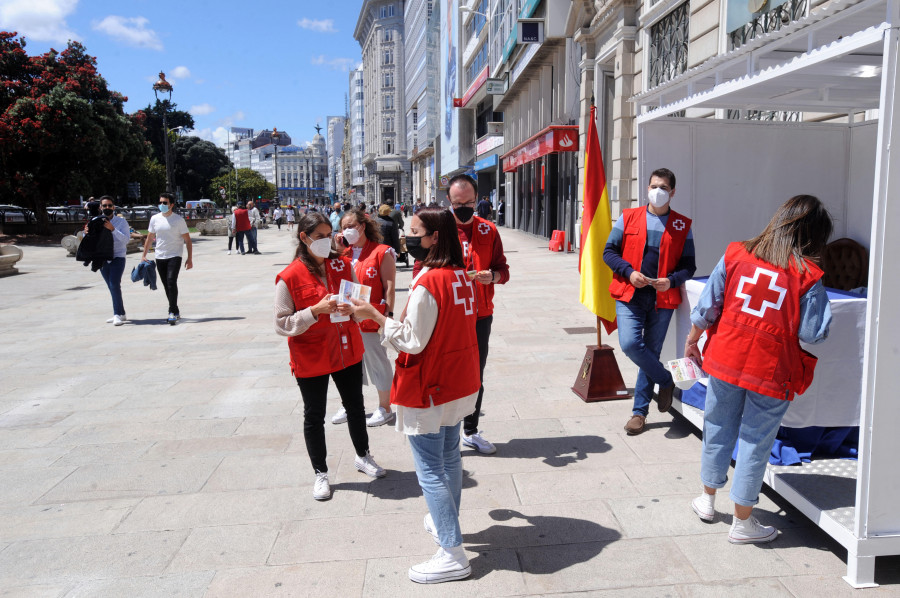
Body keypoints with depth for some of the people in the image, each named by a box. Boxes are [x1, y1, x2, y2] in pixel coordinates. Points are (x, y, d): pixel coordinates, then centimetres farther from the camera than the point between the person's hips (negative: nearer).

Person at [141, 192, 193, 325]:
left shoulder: (178, 220, -4)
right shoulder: (155, 219, 7)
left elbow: (187, 240, -3)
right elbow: (149, 238, 15)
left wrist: (189, 259, -9)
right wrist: (144, 255, 12)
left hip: (174, 256, -5)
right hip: (160, 257, 5)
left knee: (171, 281, -20)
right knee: (166, 285, 8)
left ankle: (173, 312, -15)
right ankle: (175, 312, 19)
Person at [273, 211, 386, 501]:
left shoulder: (344, 265, -1)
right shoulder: (289, 277, -14)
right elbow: (282, 324, -14)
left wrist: (352, 308, -13)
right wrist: (315, 311, -27)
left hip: (347, 352, 4)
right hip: (311, 359, -4)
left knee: (355, 406, 18)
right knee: (314, 416, 11)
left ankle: (363, 456, 42)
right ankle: (320, 473, 29)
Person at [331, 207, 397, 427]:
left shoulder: (381, 253, -7)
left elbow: (389, 287, -9)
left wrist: (388, 315, -15)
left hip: (371, 319, -6)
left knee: (378, 362, 5)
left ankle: (384, 409, 20)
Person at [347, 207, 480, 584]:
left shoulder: (427, 284, -24)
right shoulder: (461, 276, 2)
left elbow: (413, 341, -21)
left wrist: (374, 315, -15)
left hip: (428, 391, -9)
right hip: (460, 384, 9)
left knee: (429, 471, 1)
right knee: (449, 457, 22)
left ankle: (452, 555, 8)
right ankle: (446, 524, 41)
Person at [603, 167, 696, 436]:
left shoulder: (682, 225, 6)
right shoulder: (628, 217, 5)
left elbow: (688, 265, 7)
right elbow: (609, 251, 5)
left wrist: (671, 280, -13)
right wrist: (629, 272, -12)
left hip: (662, 300, 0)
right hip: (629, 296, 0)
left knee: (651, 352, 6)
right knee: (629, 344, -18)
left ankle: (640, 411, 19)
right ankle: (665, 381, 10)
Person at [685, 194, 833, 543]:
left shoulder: (735, 255, -3)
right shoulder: (807, 276, -11)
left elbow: (708, 307, 1)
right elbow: (813, 334, -12)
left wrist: (692, 340, 14)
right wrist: (818, 299, 6)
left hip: (725, 361, 3)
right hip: (771, 371, -3)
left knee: (719, 429, 20)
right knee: (755, 442, 8)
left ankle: (708, 499, 37)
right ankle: (742, 522, 20)